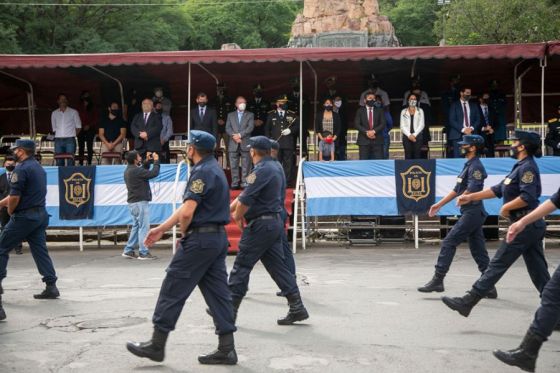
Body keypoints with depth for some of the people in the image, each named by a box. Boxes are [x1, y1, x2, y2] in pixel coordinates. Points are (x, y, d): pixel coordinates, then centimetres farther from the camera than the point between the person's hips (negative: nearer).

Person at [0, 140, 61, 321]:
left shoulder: (21, 169, -14)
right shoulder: (38, 168, 15)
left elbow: (15, 197, -18)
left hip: (24, 216, -8)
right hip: (40, 215, 8)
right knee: (40, 250, 9)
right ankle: (51, 286, 6)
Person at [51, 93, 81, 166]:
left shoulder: (73, 112, 5)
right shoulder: (54, 113, 12)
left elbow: (78, 126, 8)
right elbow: (54, 128, 18)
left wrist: (73, 135, 3)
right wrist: (58, 134, 9)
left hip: (70, 140, -3)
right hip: (58, 140, 3)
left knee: (70, 161, -7)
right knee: (59, 161, 2)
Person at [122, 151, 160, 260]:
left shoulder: (129, 170, 11)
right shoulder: (136, 171, -19)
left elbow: (143, 172, 23)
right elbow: (153, 173, -21)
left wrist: (147, 161, 14)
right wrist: (156, 160, -9)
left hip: (133, 202, 10)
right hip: (140, 202, -10)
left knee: (136, 226, 16)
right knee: (144, 227, -5)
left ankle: (128, 251, 18)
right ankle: (143, 253, -3)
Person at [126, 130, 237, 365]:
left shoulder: (202, 172, -14)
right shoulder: (215, 169, 18)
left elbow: (188, 212, -22)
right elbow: (187, 207, 19)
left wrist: (184, 233, -1)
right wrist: (162, 229, 19)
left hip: (200, 238, -10)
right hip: (218, 238, 10)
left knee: (174, 289, 0)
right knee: (217, 291, 9)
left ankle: (157, 345, 8)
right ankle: (226, 349, 10)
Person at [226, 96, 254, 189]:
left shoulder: (250, 115, 11)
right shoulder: (230, 115, 16)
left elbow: (250, 127, -3)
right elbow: (227, 128, 6)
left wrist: (240, 135, -14)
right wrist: (234, 136, -11)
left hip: (245, 144, -1)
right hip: (233, 144, 2)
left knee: (246, 166, -4)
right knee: (234, 166, 1)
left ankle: (244, 183, -1)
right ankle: (235, 183, 5)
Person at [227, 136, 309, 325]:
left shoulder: (261, 170, -16)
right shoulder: (275, 168, 15)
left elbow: (245, 199, -20)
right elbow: (246, 193, 19)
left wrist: (237, 215, -2)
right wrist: (230, 208, 19)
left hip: (260, 224, -9)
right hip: (276, 222, 9)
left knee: (241, 266, 0)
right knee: (277, 265, 10)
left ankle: (229, 309, 7)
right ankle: (297, 308, 8)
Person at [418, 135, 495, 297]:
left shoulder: (476, 166, -12)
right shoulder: (468, 165, 18)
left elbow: (471, 190, -24)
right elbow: (457, 189, 21)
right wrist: (439, 204, 18)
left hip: (472, 212, -10)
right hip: (470, 213, 10)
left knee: (449, 242, -9)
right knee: (478, 250, 10)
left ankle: (437, 280, -5)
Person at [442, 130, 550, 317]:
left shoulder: (528, 167, -13)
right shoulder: (520, 167, 17)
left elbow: (528, 197, -26)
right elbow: (498, 189, 21)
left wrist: (506, 208, -13)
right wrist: (471, 197, 18)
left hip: (525, 226, -10)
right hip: (532, 226, 10)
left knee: (498, 265, -6)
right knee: (539, 272, 10)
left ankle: (467, 302, -3)